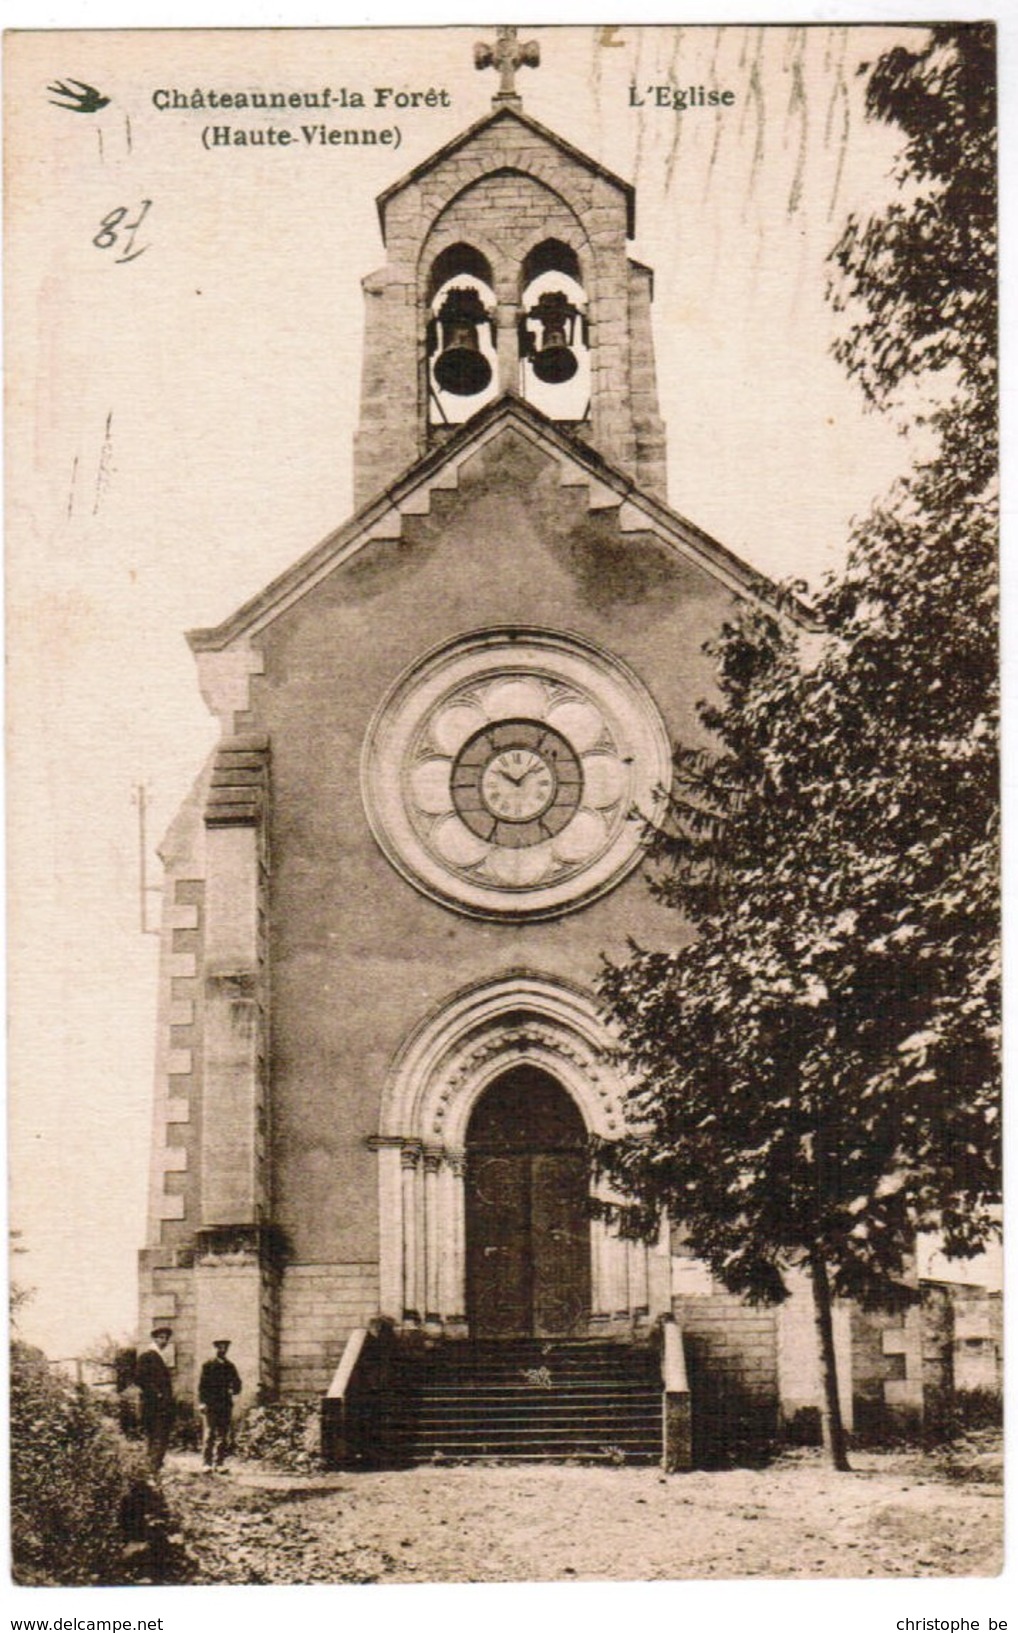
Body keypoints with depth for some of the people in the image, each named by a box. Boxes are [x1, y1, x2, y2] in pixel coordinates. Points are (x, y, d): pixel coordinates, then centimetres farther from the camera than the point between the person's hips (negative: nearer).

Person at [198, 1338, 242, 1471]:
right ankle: (207, 1463, -7)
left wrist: (233, 1390, -3)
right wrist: (202, 1402, -9)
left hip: (226, 1405, 4)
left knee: (223, 1435, 2)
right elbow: (202, 1385, 0)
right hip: (211, 1405, -4)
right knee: (210, 1434, -8)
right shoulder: (208, 1365, 5)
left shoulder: (230, 1366, 16)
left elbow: (237, 1384, 20)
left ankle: (219, 1463, 5)